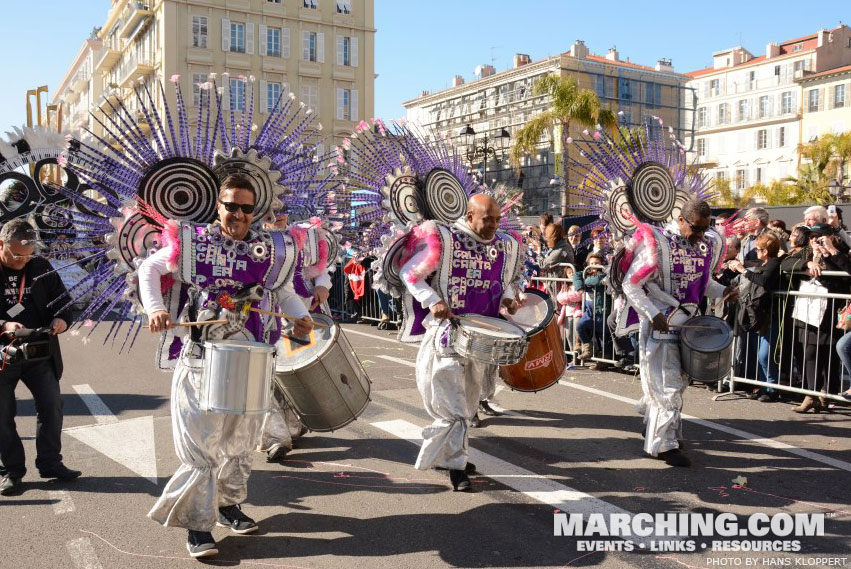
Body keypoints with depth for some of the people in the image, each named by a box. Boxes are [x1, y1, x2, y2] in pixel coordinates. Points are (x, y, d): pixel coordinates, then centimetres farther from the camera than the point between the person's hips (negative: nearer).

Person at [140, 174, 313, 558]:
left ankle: (229, 505, 35)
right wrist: (154, 308, -5)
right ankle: (198, 526, 8)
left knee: (241, 437, 15)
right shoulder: (193, 243, -3)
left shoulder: (270, 250, 2)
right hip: (202, 358, -3)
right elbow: (149, 268, 10)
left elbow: (284, 291, 15)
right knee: (200, 441, -4)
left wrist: (300, 316, -5)